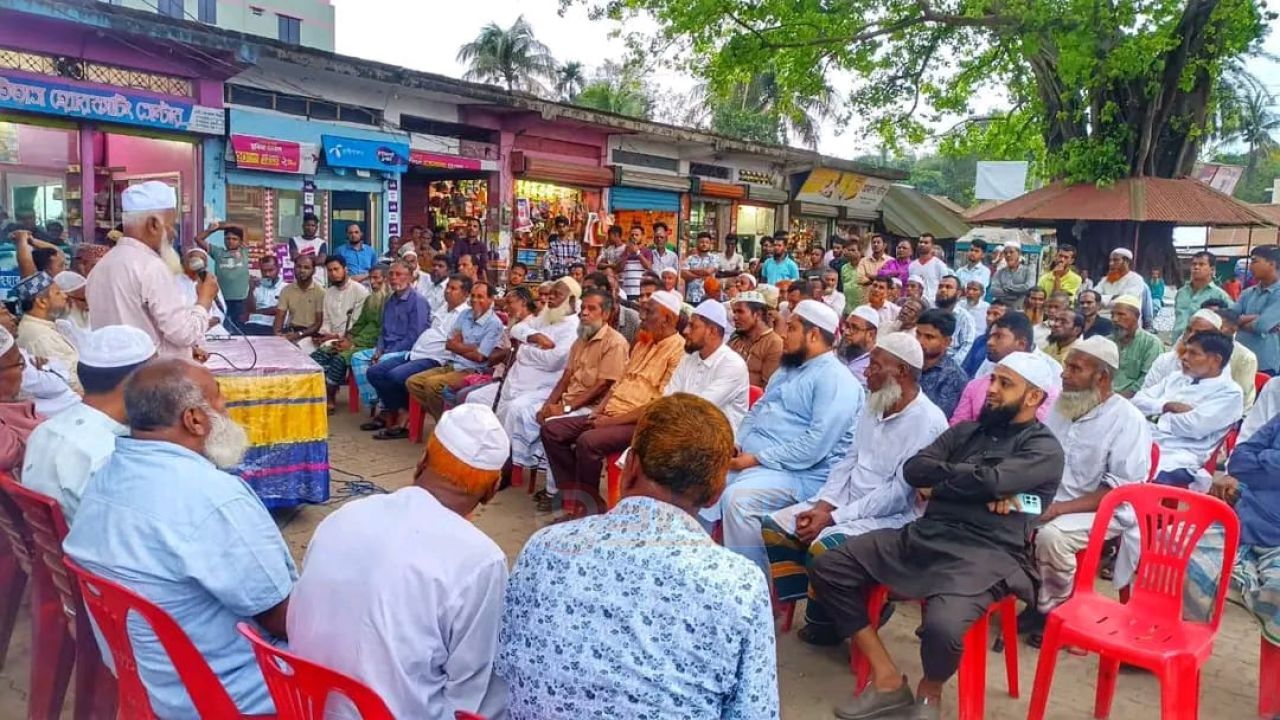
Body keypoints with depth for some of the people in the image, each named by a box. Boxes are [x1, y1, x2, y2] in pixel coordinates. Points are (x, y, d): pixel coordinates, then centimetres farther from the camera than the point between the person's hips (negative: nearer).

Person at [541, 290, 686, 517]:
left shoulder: (678, 350, -12)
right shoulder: (643, 343, 17)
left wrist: (612, 420, -16)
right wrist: (598, 410, 3)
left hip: (639, 424, -9)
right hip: (610, 415, 9)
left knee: (588, 441, -32)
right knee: (551, 430, -2)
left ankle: (590, 506, -12)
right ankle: (575, 494, 2)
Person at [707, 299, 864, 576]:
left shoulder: (834, 379, -11)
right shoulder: (787, 369, 20)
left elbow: (814, 446, -21)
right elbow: (756, 411, 23)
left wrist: (758, 458, -19)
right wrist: (736, 444, 3)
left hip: (799, 473, -9)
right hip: (750, 460, 9)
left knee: (737, 499, -32)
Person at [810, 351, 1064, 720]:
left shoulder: (1044, 450, 3)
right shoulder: (966, 431, 20)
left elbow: (991, 480, -16)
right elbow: (914, 469, 5)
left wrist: (938, 482, -1)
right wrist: (970, 484, -7)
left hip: (985, 555, -6)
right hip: (923, 536, 6)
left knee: (943, 627, -35)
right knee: (828, 568, -7)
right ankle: (888, 680, 2)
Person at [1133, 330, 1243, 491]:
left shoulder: (1230, 393, 1)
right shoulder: (1177, 377, 21)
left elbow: (1194, 426, -13)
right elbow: (1138, 400, 14)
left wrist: (1157, 415, 1)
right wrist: (1168, 406, -3)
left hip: (1178, 458, -6)